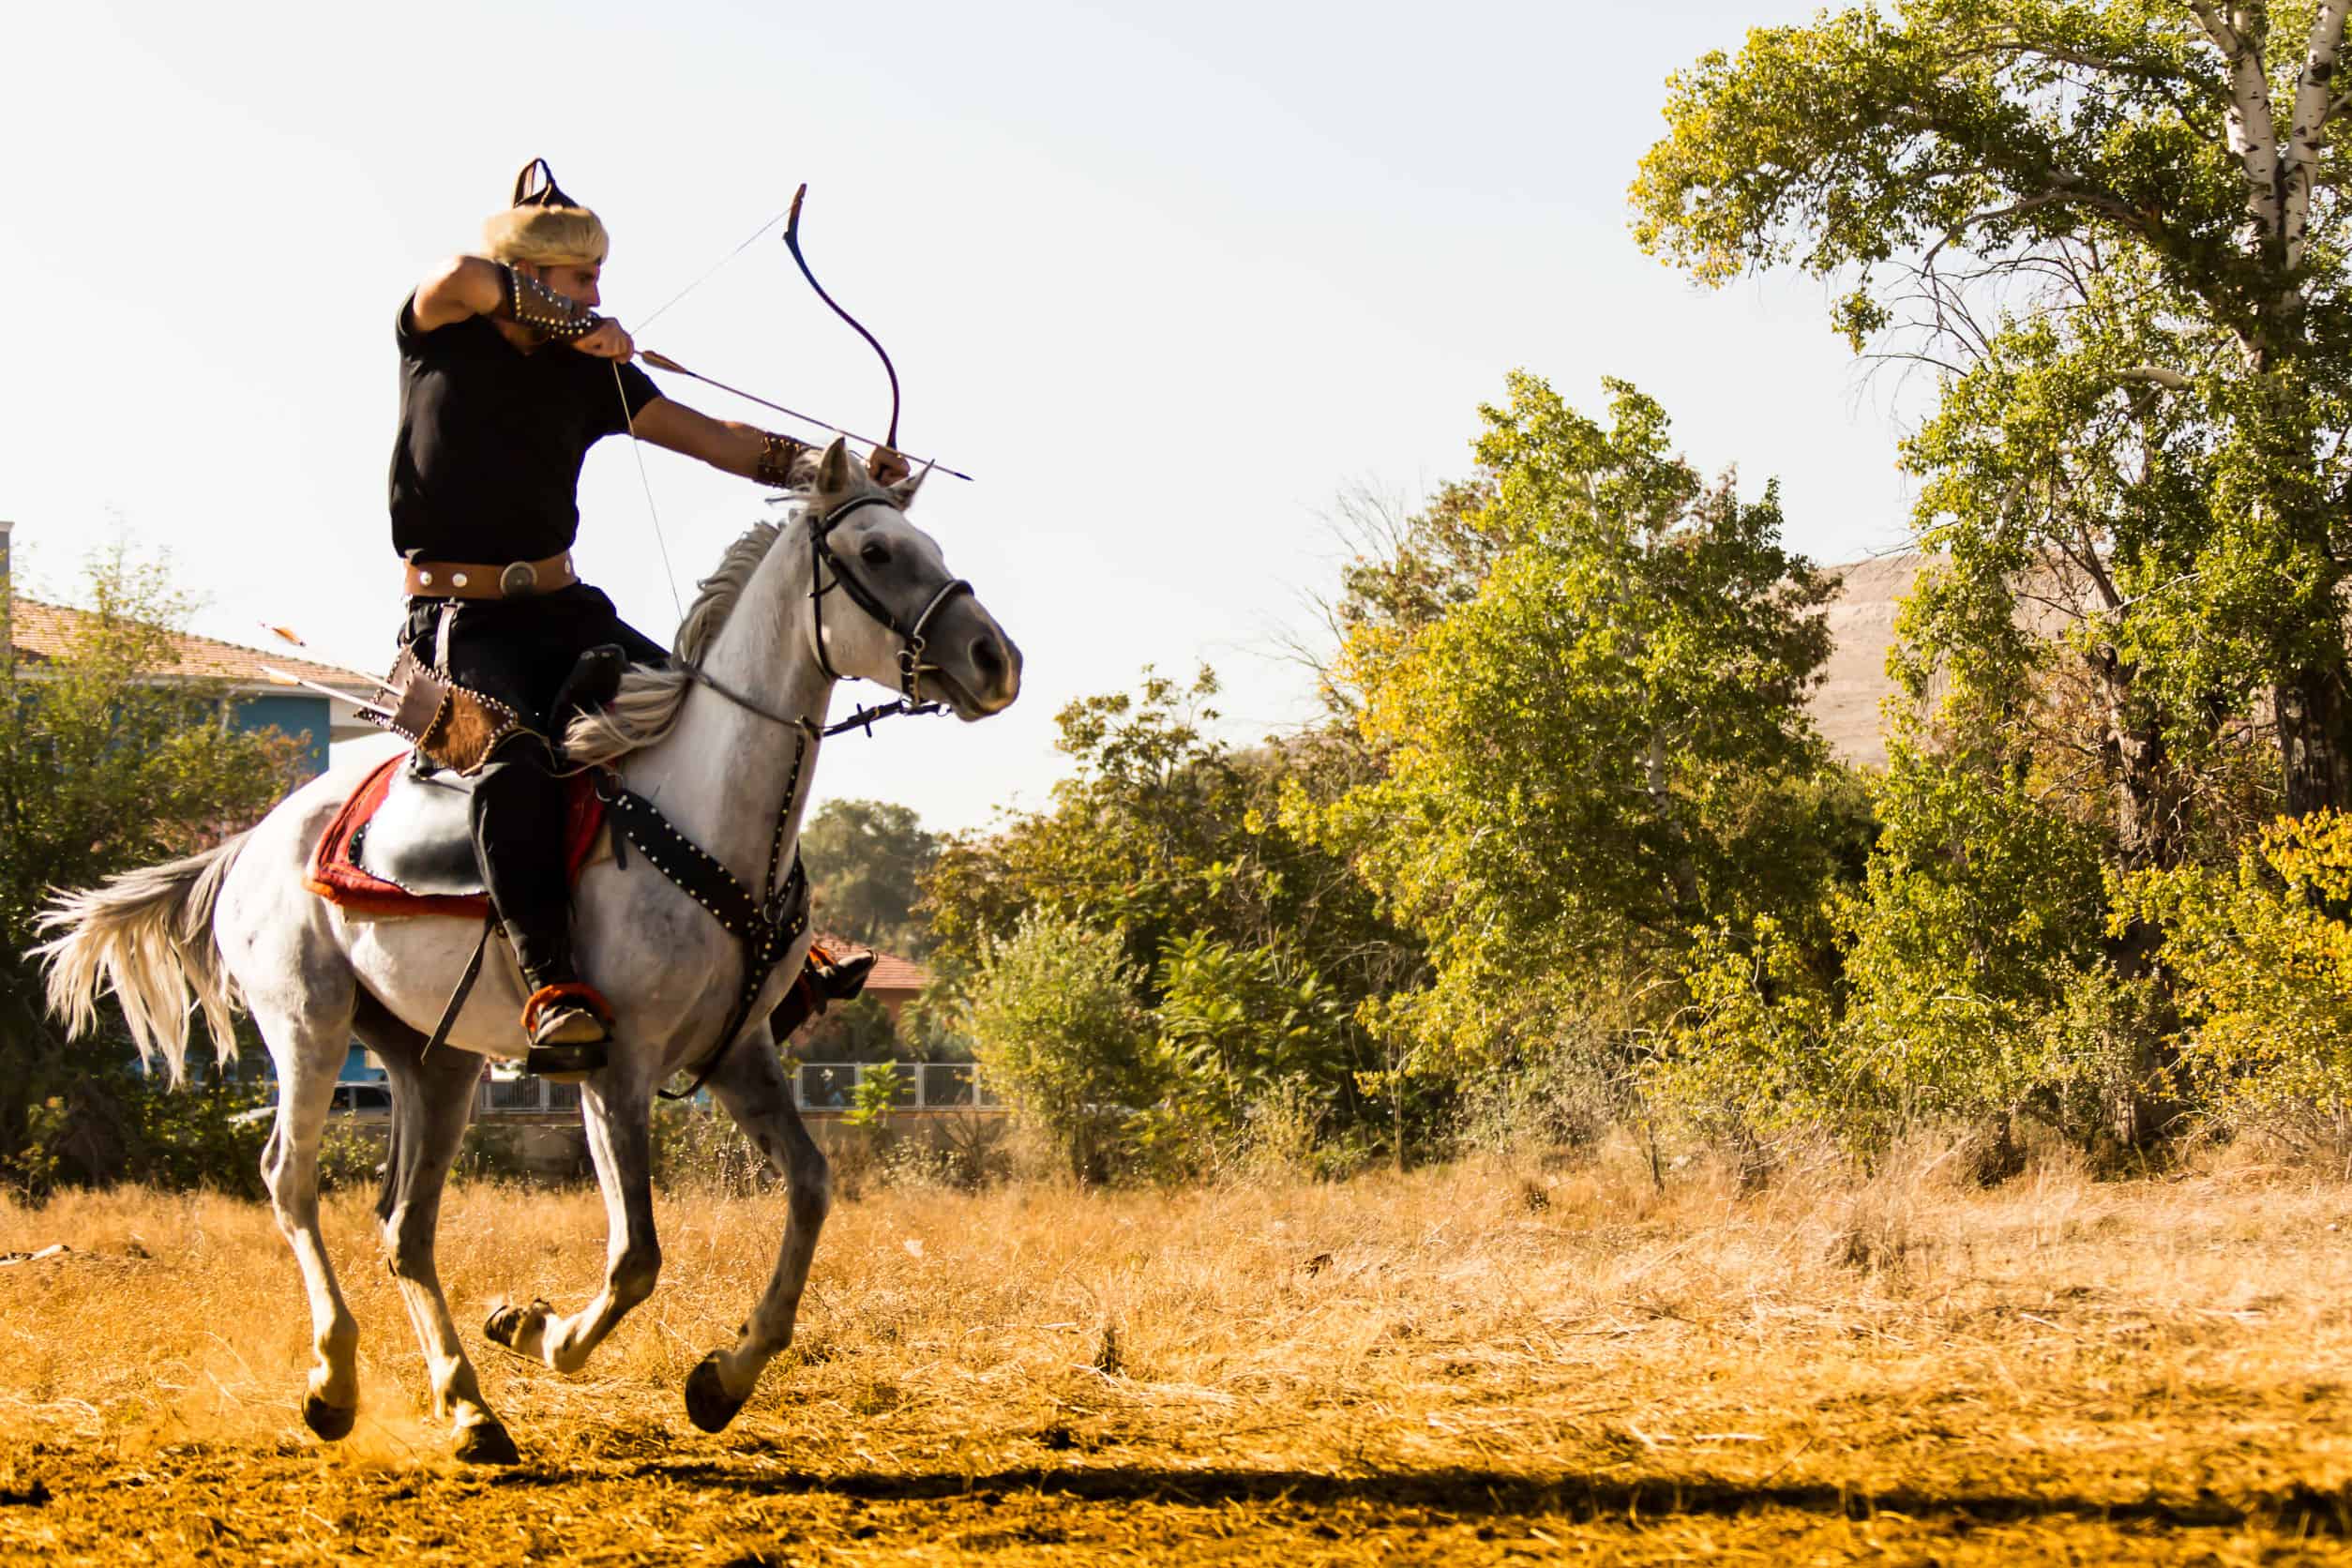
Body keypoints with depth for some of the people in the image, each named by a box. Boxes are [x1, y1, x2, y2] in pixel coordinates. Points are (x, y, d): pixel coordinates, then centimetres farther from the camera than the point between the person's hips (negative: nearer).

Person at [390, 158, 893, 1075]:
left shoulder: (589, 373, 11)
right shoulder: (440, 336, -1)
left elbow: (712, 439, 4)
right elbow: (463, 276, -26)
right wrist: (577, 325, -19)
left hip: (560, 604, 6)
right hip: (458, 614, -6)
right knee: (517, 756, -34)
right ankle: (550, 985, -39)